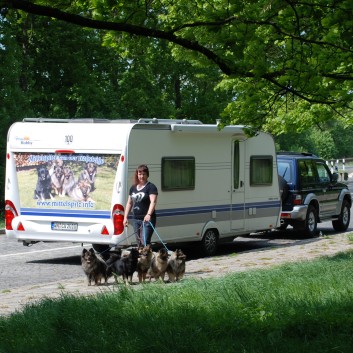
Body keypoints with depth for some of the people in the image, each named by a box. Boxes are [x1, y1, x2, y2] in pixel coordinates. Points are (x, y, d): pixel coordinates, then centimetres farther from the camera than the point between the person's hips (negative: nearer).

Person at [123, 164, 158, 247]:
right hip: (136, 219, 7)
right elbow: (129, 203, 21)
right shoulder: (133, 187, 14)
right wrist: (125, 217, 13)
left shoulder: (151, 187, -7)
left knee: (145, 242, -15)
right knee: (139, 243, 11)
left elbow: (153, 202, -21)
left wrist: (148, 215, -36)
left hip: (147, 219, -7)